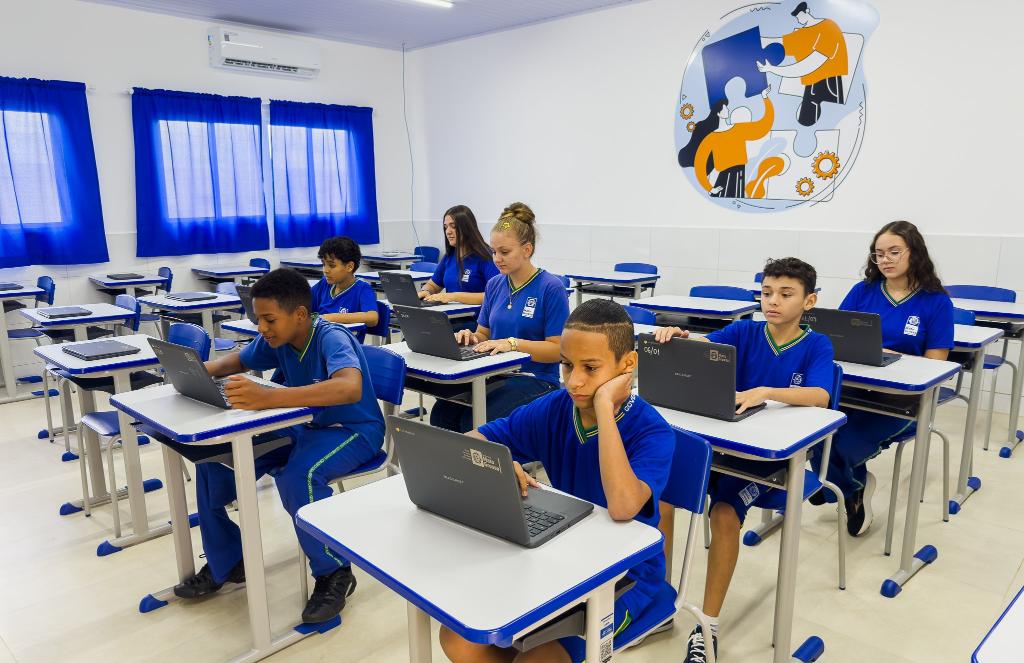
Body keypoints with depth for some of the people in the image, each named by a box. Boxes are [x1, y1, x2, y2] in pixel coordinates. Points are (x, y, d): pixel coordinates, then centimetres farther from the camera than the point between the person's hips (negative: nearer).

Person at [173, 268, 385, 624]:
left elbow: (351, 387, -50)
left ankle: (334, 573, -11)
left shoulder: (331, 338, -28)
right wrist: (205, 369, -11)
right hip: (303, 425, 8)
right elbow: (238, 361, 13)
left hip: (352, 431, -7)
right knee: (214, 454, -3)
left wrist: (267, 397, -55)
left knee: (298, 476, -36)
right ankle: (225, 562, 16)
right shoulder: (277, 338, -7)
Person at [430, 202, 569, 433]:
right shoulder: (494, 284, 11)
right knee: (442, 412, -20)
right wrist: (472, 338, -5)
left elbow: (557, 349, -11)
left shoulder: (550, 287, -9)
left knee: (475, 422, -28)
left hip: (535, 380, -5)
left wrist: (512, 343, -22)